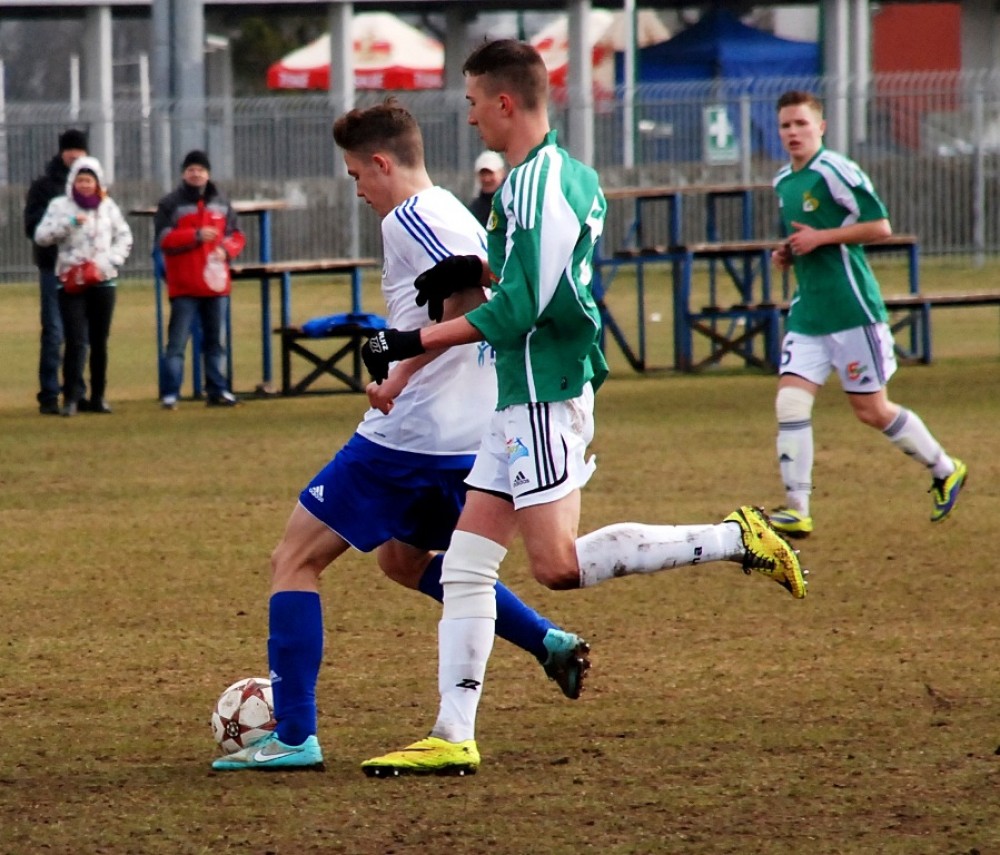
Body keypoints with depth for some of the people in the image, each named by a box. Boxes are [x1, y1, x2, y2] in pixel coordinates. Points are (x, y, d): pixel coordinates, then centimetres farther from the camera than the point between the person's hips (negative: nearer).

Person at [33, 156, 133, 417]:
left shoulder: (108, 206, 9)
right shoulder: (60, 206, 1)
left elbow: (124, 237, 14)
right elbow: (41, 236, -7)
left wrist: (110, 261, -2)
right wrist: (69, 223, -18)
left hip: (102, 281, 3)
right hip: (71, 282, -3)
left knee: (99, 341, 9)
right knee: (76, 341, -13)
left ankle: (98, 396, 18)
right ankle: (71, 397, -13)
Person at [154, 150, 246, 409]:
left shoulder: (221, 203, 13)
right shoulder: (170, 204, -1)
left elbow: (237, 236, 14)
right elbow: (164, 239, -10)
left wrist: (226, 249, -8)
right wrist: (196, 235, -19)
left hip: (216, 283, 4)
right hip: (184, 286, -4)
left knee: (216, 340, 9)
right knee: (177, 341, -5)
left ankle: (218, 390, 15)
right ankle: (170, 394, -5)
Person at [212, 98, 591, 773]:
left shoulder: (409, 217, -11)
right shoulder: (460, 218, 18)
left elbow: (472, 291, -26)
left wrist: (405, 369, -24)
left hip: (409, 434, -10)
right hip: (472, 436, 10)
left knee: (296, 560, -2)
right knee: (405, 559, 31)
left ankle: (294, 737, -7)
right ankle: (551, 643, 19)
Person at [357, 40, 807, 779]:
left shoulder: (537, 186, -17)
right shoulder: (570, 174, 13)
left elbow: (515, 314, -20)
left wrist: (411, 343, -15)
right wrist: (477, 272, 14)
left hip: (545, 398, -10)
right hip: (526, 397, 10)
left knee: (558, 565, -13)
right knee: (465, 564, 6)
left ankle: (735, 540, -7)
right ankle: (453, 738, 5)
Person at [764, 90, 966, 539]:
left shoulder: (835, 172, -12)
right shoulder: (783, 182, 13)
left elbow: (880, 227, -14)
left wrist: (820, 238, -17)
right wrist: (787, 254, 7)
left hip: (852, 309, -7)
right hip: (808, 313, 7)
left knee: (872, 410, 3)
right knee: (790, 401, -7)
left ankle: (945, 470, 24)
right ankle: (796, 509, -6)